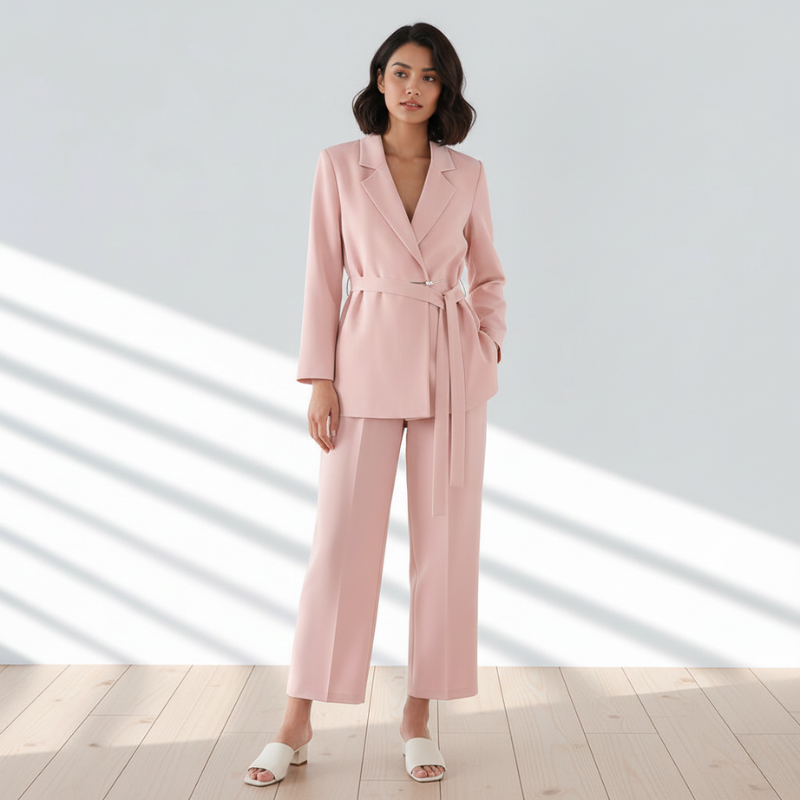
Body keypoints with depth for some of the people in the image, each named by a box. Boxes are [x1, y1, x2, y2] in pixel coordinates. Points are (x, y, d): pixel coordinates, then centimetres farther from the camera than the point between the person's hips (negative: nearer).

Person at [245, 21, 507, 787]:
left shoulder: (467, 175, 7)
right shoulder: (339, 164, 3)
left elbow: (488, 274, 15)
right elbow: (323, 275, 1)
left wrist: (491, 342, -3)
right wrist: (319, 378, -5)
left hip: (450, 370, 2)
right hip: (368, 363, -2)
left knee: (445, 543, 3)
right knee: (341, 542, -3)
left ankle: (419, 716, 17)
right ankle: (297, 723, 11)